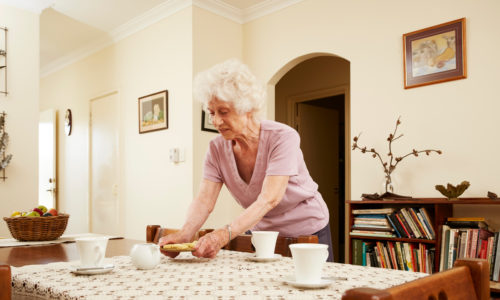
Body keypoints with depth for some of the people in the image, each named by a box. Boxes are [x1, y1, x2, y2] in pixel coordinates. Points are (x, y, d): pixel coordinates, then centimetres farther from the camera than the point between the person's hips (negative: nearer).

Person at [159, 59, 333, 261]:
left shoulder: (283, 138, -25)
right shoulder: (217, 149, -10)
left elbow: (268, 200, -34)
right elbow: (204, 200, -17)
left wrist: (225, 234, -47)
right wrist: (185, 234, -37)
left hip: (307, 231, -3)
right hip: (261, 233, 4)